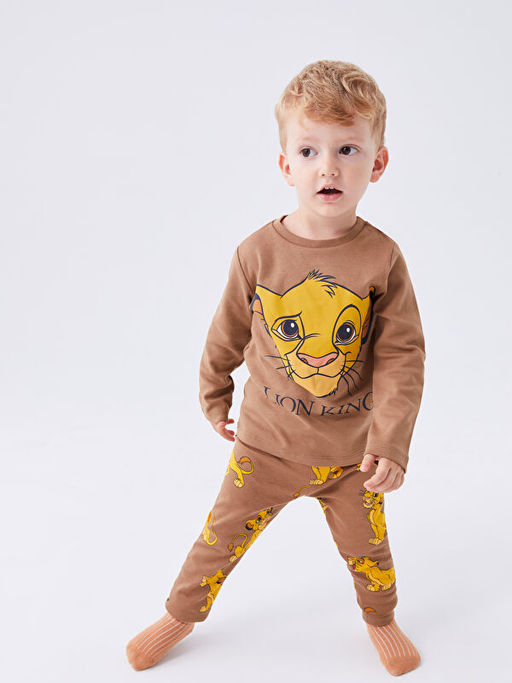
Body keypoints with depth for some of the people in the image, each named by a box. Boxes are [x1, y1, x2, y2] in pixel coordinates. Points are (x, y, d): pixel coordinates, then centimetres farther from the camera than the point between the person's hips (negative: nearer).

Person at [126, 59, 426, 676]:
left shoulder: (382, 257, -14)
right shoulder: (258, 253, -14)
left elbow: (402, 355, -11)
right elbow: (228, 334, 1)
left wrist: (391, 441, -17)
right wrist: (214, 394, 14)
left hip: (351, 451, 1)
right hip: (266, 441, 0)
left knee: (367, 550, 20)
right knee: (222, 537, 15)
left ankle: (381, 619, 51)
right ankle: (180, 615, 42)